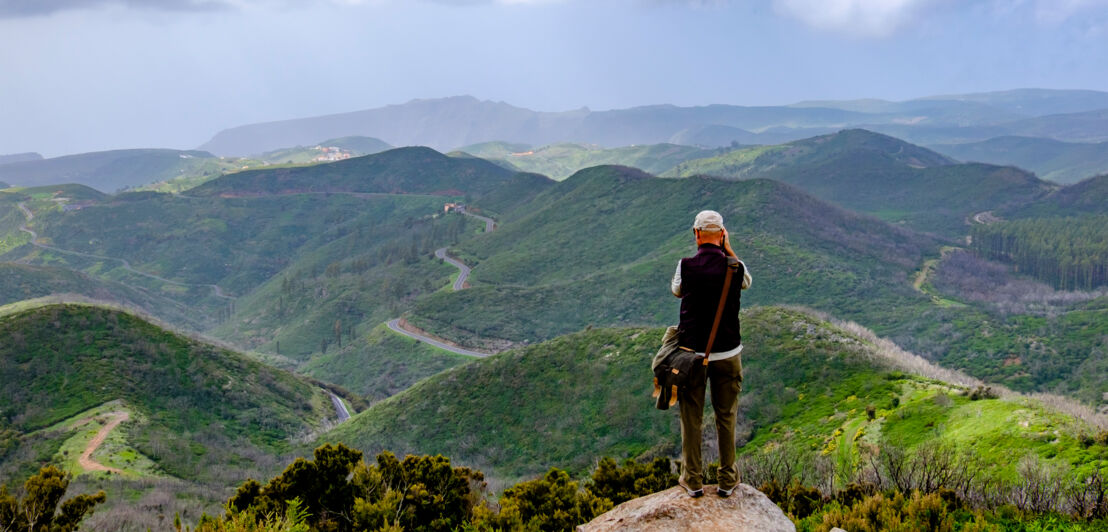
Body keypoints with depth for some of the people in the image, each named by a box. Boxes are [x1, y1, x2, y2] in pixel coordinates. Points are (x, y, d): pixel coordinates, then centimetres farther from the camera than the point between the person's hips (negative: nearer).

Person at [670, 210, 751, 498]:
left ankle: (693, 480, 20)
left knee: (691, 418, 11)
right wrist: (728, 250, 10)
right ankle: (727, 480, 22)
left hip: (691, 352, -1)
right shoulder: (735, 267, -9)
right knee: (726, 417, 14)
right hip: (728, 352, 1)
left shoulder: (686, 266, -12)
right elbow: (747, 282, 16)